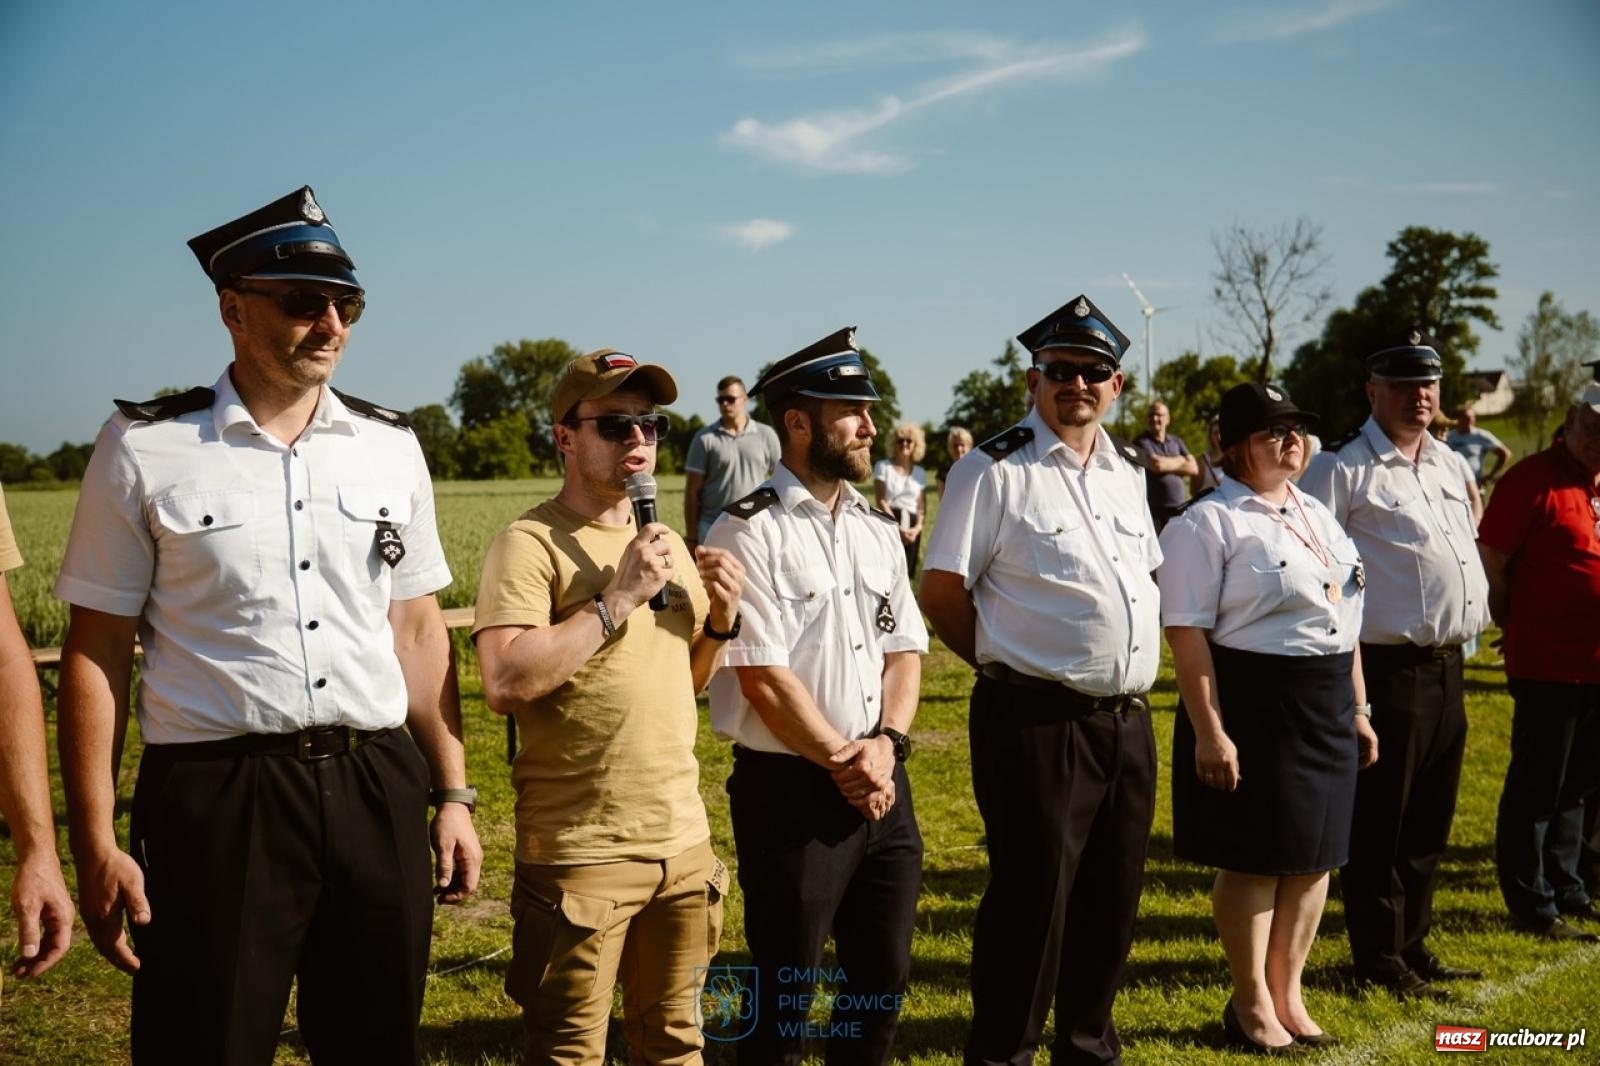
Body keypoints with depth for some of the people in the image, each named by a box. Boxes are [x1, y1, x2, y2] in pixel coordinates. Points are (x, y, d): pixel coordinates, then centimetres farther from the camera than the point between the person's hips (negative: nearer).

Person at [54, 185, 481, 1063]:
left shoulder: (391, 448, 8)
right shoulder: (145, 450, -3)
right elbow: (96, 652, -3)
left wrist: (452, 796, 9)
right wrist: (95, 845, -7)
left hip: (378, 791, 4)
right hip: (215, 797, -3)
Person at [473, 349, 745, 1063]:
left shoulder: (669, 546, 12)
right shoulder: (530, 544, -10)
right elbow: (505, 684, -23)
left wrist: (721, 618, 1)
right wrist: (619, 598, -20)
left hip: (684, 843, 7)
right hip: (580, 852, -6)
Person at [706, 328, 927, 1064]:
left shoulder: (879, 530, 11)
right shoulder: (750, 532, -11)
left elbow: (905, 650, 9)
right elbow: (763, 677, -16)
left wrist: (884, 748, -7)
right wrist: (843, 763, -11)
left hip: (882, 784, 7)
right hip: (790, 790, -6)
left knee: (884, 974, 16)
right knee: (785, 988, 6)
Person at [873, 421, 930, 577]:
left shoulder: (920, 473, 14)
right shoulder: (883, 467, 1)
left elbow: (922, 505, 12)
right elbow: (881, 501, -6)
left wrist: (918, 527, -8)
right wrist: (897, 527, -15)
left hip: (911, 527, 4)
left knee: (907, 571, 2)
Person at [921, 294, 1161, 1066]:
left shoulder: (1126, 471, 13)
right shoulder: (995, 470, -8)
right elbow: (941, 594, -8)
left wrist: (1131, 676, 12)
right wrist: (1009, 665, 1)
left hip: (1128, 719, 7)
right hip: (1037, 719, -7)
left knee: (1113, 898, 15)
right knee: (1031, 896, 0)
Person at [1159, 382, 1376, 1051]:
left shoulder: (1317, 517, 14)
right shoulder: (1208, 523, -10)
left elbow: (1344, 620, 19)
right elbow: (1187, 632, -16)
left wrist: (1357, 710, 16)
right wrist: (1208, 730, -20)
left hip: (1325, 711, 7)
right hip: (1251, 709, -7)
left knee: (1313, 856, 12)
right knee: (1254, 861, 3)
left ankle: (1288, 995, 28)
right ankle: (1252, 1004, 19)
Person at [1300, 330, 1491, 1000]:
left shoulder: (1449, 465, 16)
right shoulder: (1343, 468, -10)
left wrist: (1478, 614, 16)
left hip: (1447, 663, 8)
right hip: (1387, 668, -8)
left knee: (1430, 821, 15)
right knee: (1379, 823, 2)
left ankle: (1413, 945, 28)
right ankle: (1378, 959, 14)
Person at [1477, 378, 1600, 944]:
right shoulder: (1533, 479, -13)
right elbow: (1490, 563, -13)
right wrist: (1517, 628, -3)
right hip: (1548, 664, -7)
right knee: (1536, 789, 3)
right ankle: (1533, 904, 14)